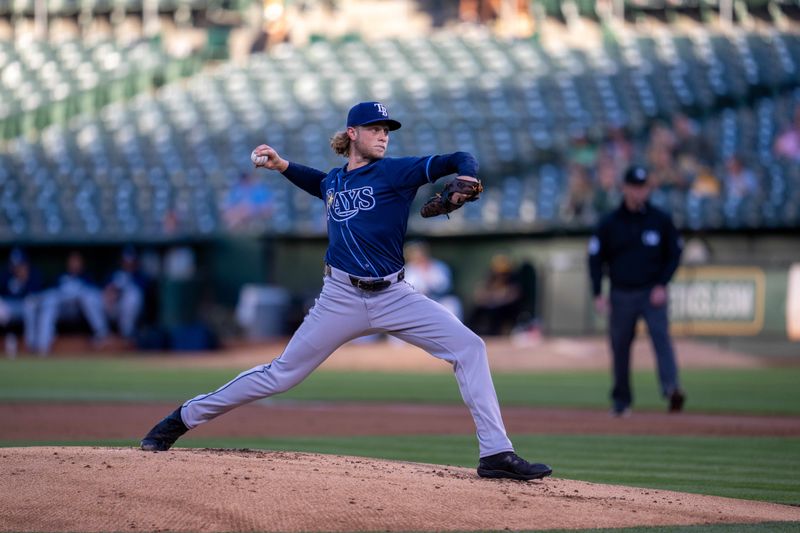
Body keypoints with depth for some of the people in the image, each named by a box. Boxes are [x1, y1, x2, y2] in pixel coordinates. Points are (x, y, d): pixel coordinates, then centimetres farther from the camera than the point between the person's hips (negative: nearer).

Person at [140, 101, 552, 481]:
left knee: (468, 347, -17)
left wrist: (465, 181, -30)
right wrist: (281, 166, 23)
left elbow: (457, 160, -8)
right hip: (342, 299, 1)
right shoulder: (333, 181, 9)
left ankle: (495, 453, -16)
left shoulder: (396, 171, -2)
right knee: (281, 374, 3)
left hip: (394, 297, -1)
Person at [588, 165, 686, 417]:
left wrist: (662, 285, -5)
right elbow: (595, 258, 6)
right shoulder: (609, 223, 3)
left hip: (652, 293, -1)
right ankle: (621, 402, 18)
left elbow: (674, 254, 8)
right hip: (621, 295, 1)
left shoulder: (661, 220, 3)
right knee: (620, 347, 5)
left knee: (661, 336, -21)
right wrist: (598, 294, -3)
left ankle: (671, 389, -35)